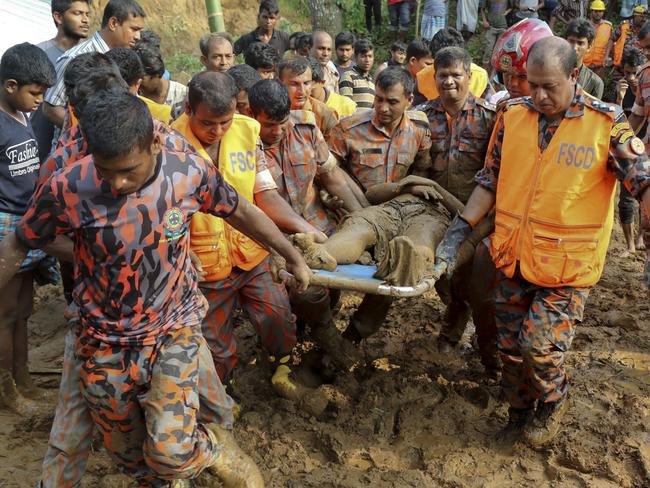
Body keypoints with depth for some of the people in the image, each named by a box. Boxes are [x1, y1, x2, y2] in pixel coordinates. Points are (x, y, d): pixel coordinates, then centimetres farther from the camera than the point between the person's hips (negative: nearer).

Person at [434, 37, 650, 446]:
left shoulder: (607, 123, -8)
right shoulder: (513, 116, 2)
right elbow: (489, 182, 8)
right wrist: (459, 232, 3)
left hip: (569, 263, -4)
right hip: (513, 257, 4)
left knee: (540, 344, -6)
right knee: (511, 347, 13)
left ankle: (554, 399, 28)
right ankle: (520, 412, 40)